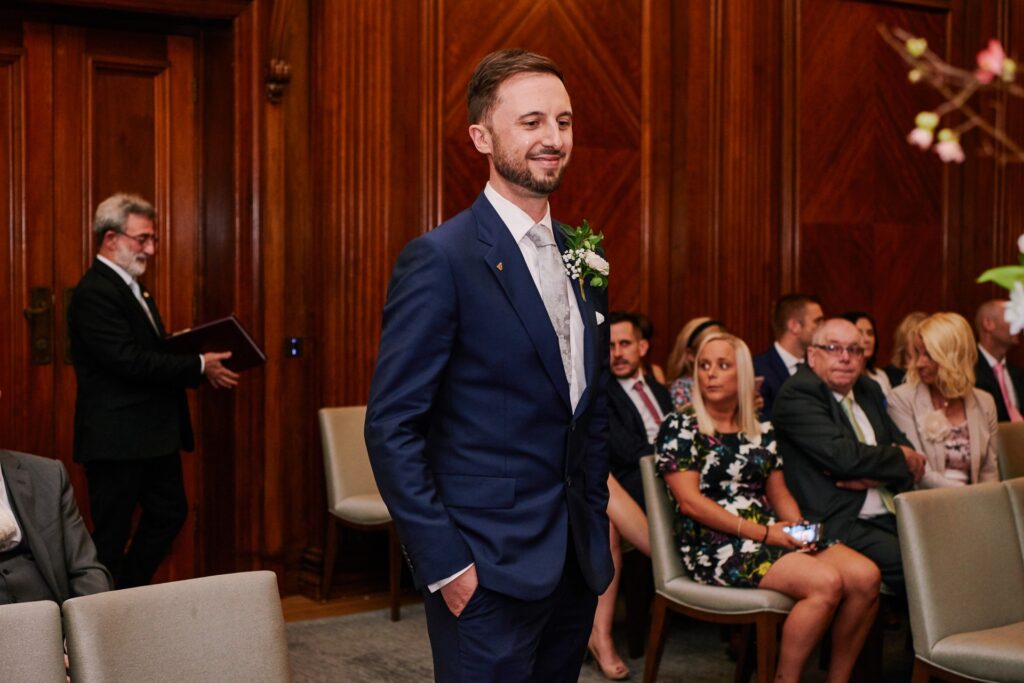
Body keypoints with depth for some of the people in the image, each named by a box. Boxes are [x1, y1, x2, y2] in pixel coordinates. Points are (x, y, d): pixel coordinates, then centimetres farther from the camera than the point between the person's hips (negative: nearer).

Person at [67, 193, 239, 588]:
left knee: (170, 514, 18)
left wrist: (201, 368, 0)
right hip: (117, 439, -10)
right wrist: (199, 366, -19)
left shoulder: (130, 286, 15)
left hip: (154, 434, 10)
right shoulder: (94, 293, -18)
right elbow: (130, 362, -25)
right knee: (112, 535, 1)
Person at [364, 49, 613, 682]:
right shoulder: (440, 258, -13)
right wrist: (445, 565, -16)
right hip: (489, 572, -7)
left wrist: (597, 524, 13)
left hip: (578, 561, 7)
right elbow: (392, 428, -15)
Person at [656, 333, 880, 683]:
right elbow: (690, 502, -9)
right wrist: (761, 532, -15)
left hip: (770, 534, 6)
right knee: (825, 581, -28)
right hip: (715, 545, -6)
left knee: (866, 575, -18)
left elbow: (779, 493, 18)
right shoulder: (680, 427, 0)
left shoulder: (761, 430, 18)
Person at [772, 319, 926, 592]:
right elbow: (841, 456, -18)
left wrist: (876, 476, -6)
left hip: (891, 517, 8)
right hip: (839, 526, -8)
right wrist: (901, 458, -2)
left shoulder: (869, 390, 19)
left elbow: (910, 452, 16)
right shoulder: (796, 395, -6)